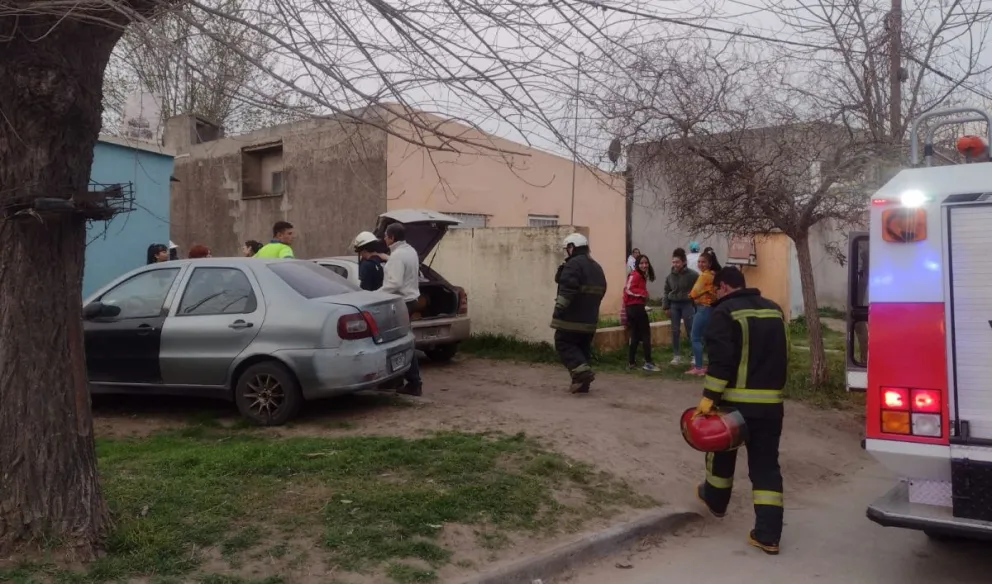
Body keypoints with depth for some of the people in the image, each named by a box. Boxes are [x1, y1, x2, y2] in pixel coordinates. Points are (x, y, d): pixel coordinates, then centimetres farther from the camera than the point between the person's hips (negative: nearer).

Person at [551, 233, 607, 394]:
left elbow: (568, 289, -23)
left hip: (572, 317, -9)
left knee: (563, 344, 1)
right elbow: (600, 292, 24)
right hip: (589, 319, 9)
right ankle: (581, 383, 15)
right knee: (583, 347, 13)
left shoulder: (574, 264, -13)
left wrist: (559, 309, -22)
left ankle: (582, 371, -13)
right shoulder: (597, 267, 19)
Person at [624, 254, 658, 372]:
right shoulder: (635, 275, -13)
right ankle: (648, 362, -4)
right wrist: (643, 293, -16)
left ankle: (631, 362, 18)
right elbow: (628, 289, -23)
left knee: (635, 335, 13)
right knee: (646, 334, -5)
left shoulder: (641, 276, 17)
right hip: (636, 307, -10)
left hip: (633, 307, 10)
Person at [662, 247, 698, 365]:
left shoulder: (692, 274, -10)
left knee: (691, 331, -1)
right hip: (674, 305, 5)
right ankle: (677, 355, 16)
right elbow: (666, 291, 11)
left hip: (687, 304, -4)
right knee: (675, 331, 7)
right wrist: (666, 307, 7)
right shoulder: (670, 276, 5)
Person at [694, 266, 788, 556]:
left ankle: (715, 500, 40)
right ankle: (768, 534, 2)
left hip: (735, 400, -5)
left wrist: (709, 396, -17)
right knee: (766, 465, 6)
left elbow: (721, 360, -19)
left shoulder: (724, 312, -9)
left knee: (722, 451, 19)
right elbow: (782, 357, 21)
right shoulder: (775, 310, 13)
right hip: (771, 402, 5)